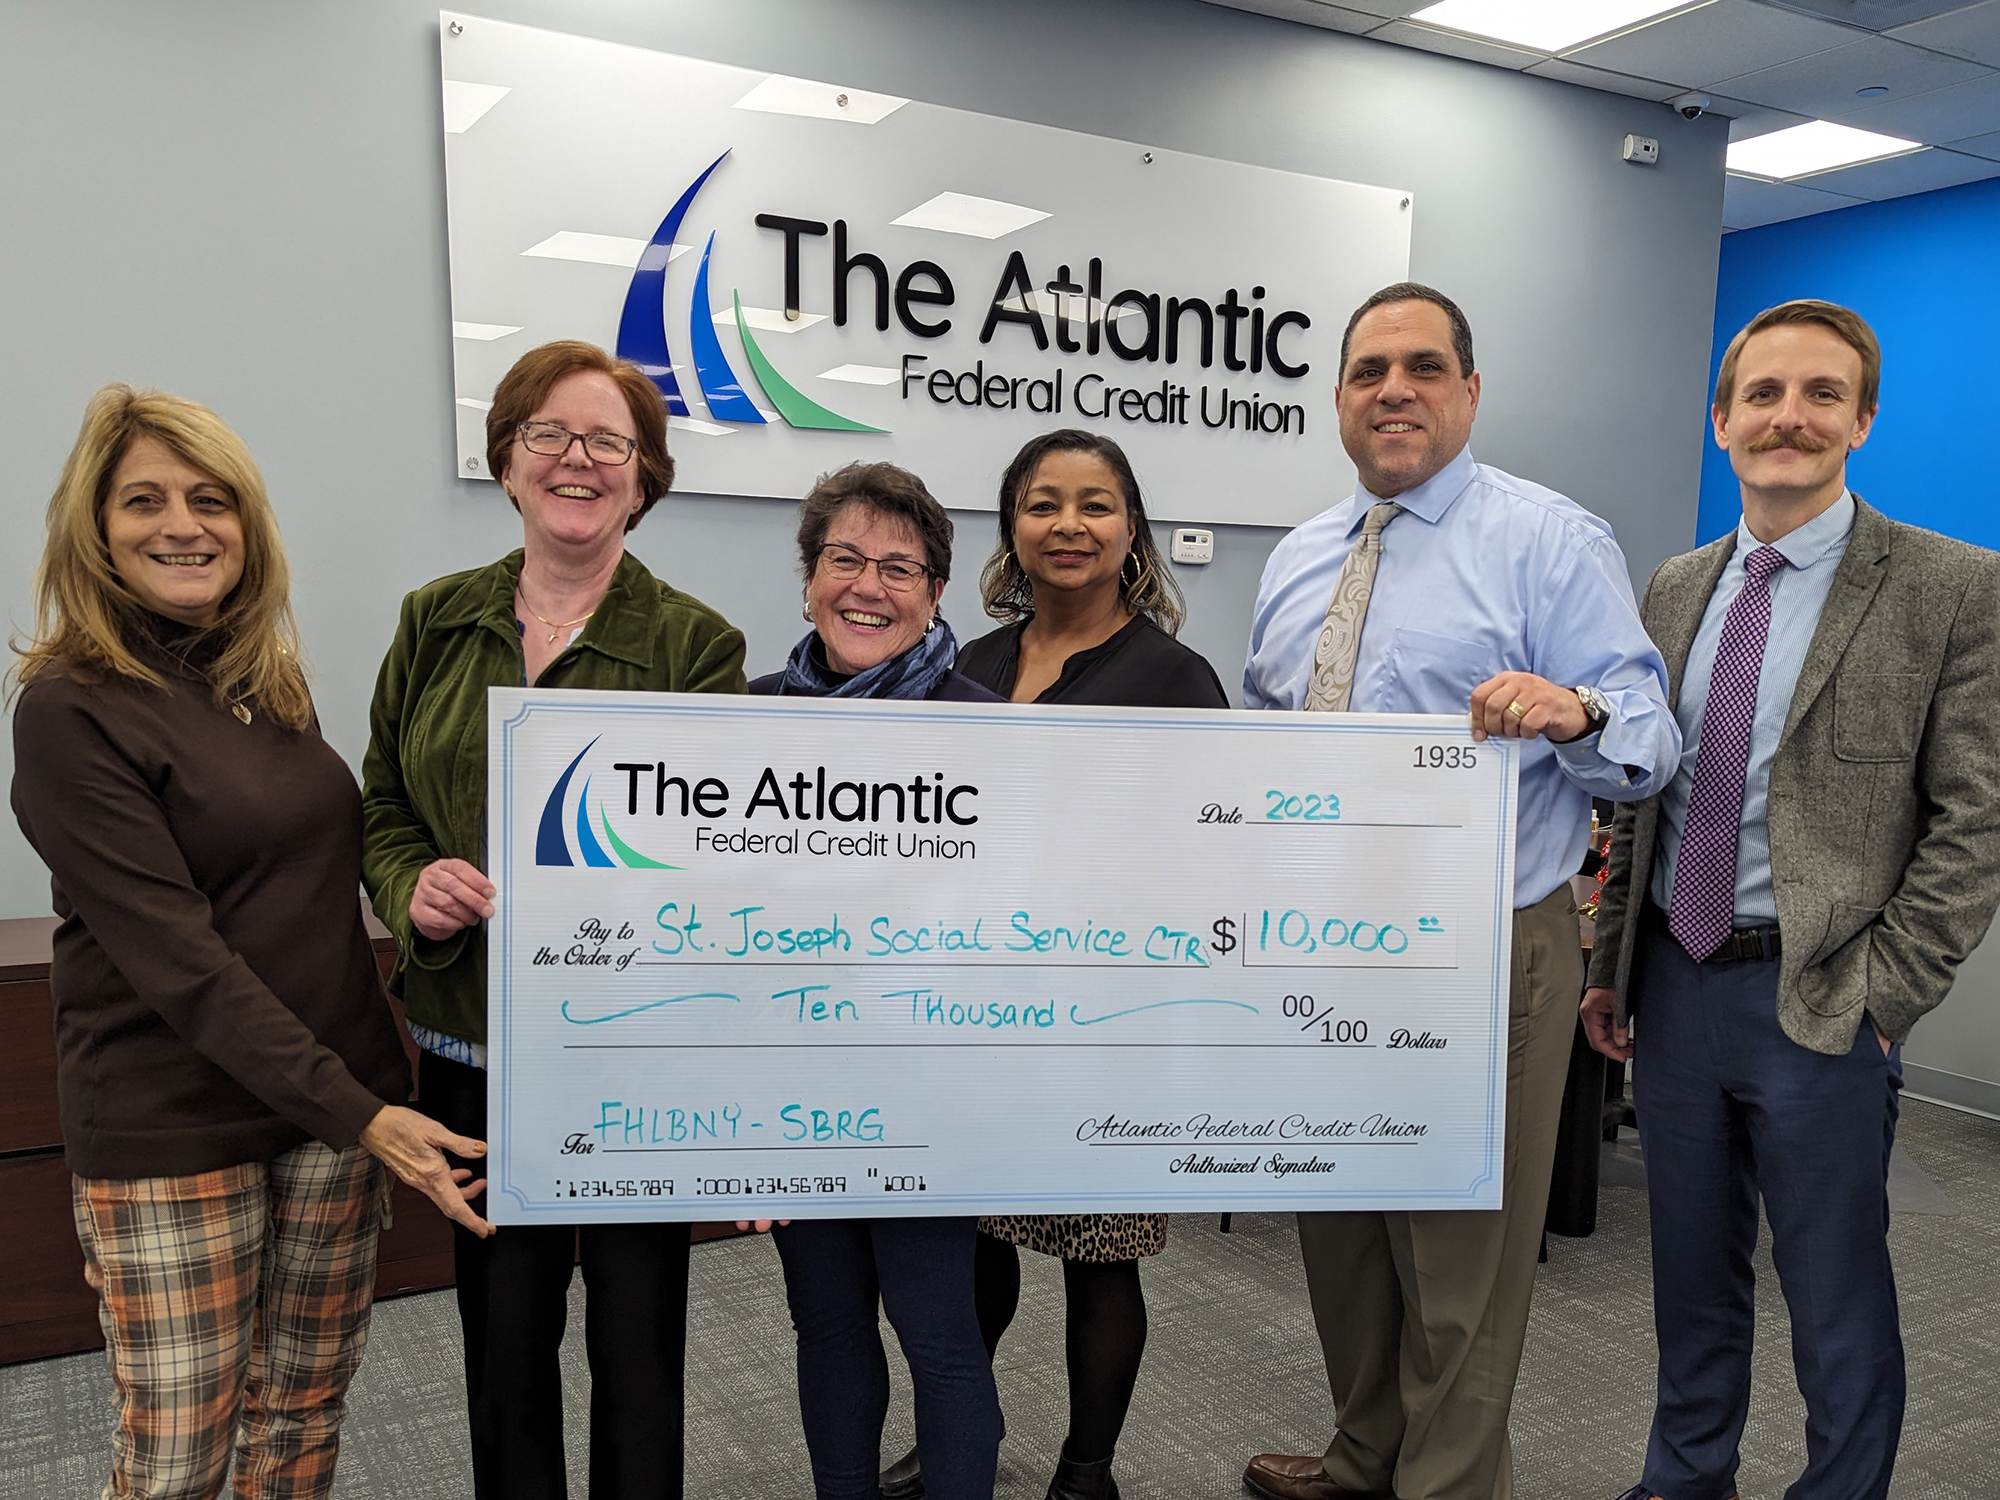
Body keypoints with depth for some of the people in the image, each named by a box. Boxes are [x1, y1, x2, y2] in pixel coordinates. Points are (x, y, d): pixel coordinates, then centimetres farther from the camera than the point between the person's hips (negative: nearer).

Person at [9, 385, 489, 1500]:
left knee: (308, 1409, 15)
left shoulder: (269, 677, 8)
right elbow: (176, 955, -18)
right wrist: (358, 1114, -21)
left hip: (340, 1096, 6)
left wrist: (376, 1083, 9)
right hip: (171, 1127, -6)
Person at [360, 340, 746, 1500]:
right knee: (502, 1328, 16)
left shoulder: (695, 644, -6)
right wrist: (415, 890, -10)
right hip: (472, 1050, 3)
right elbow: (383, 808, 11)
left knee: (637, 1334, 10)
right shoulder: (435, 623, 6)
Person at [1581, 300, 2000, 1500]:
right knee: (1692, 1267, 20)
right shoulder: (1678, 588, 9)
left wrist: (1881, 993, -13)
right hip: (1675, 982, 5)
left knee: (1837, 1296, 10)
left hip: (1819, 998, -5)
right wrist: (1614, 962, 10)